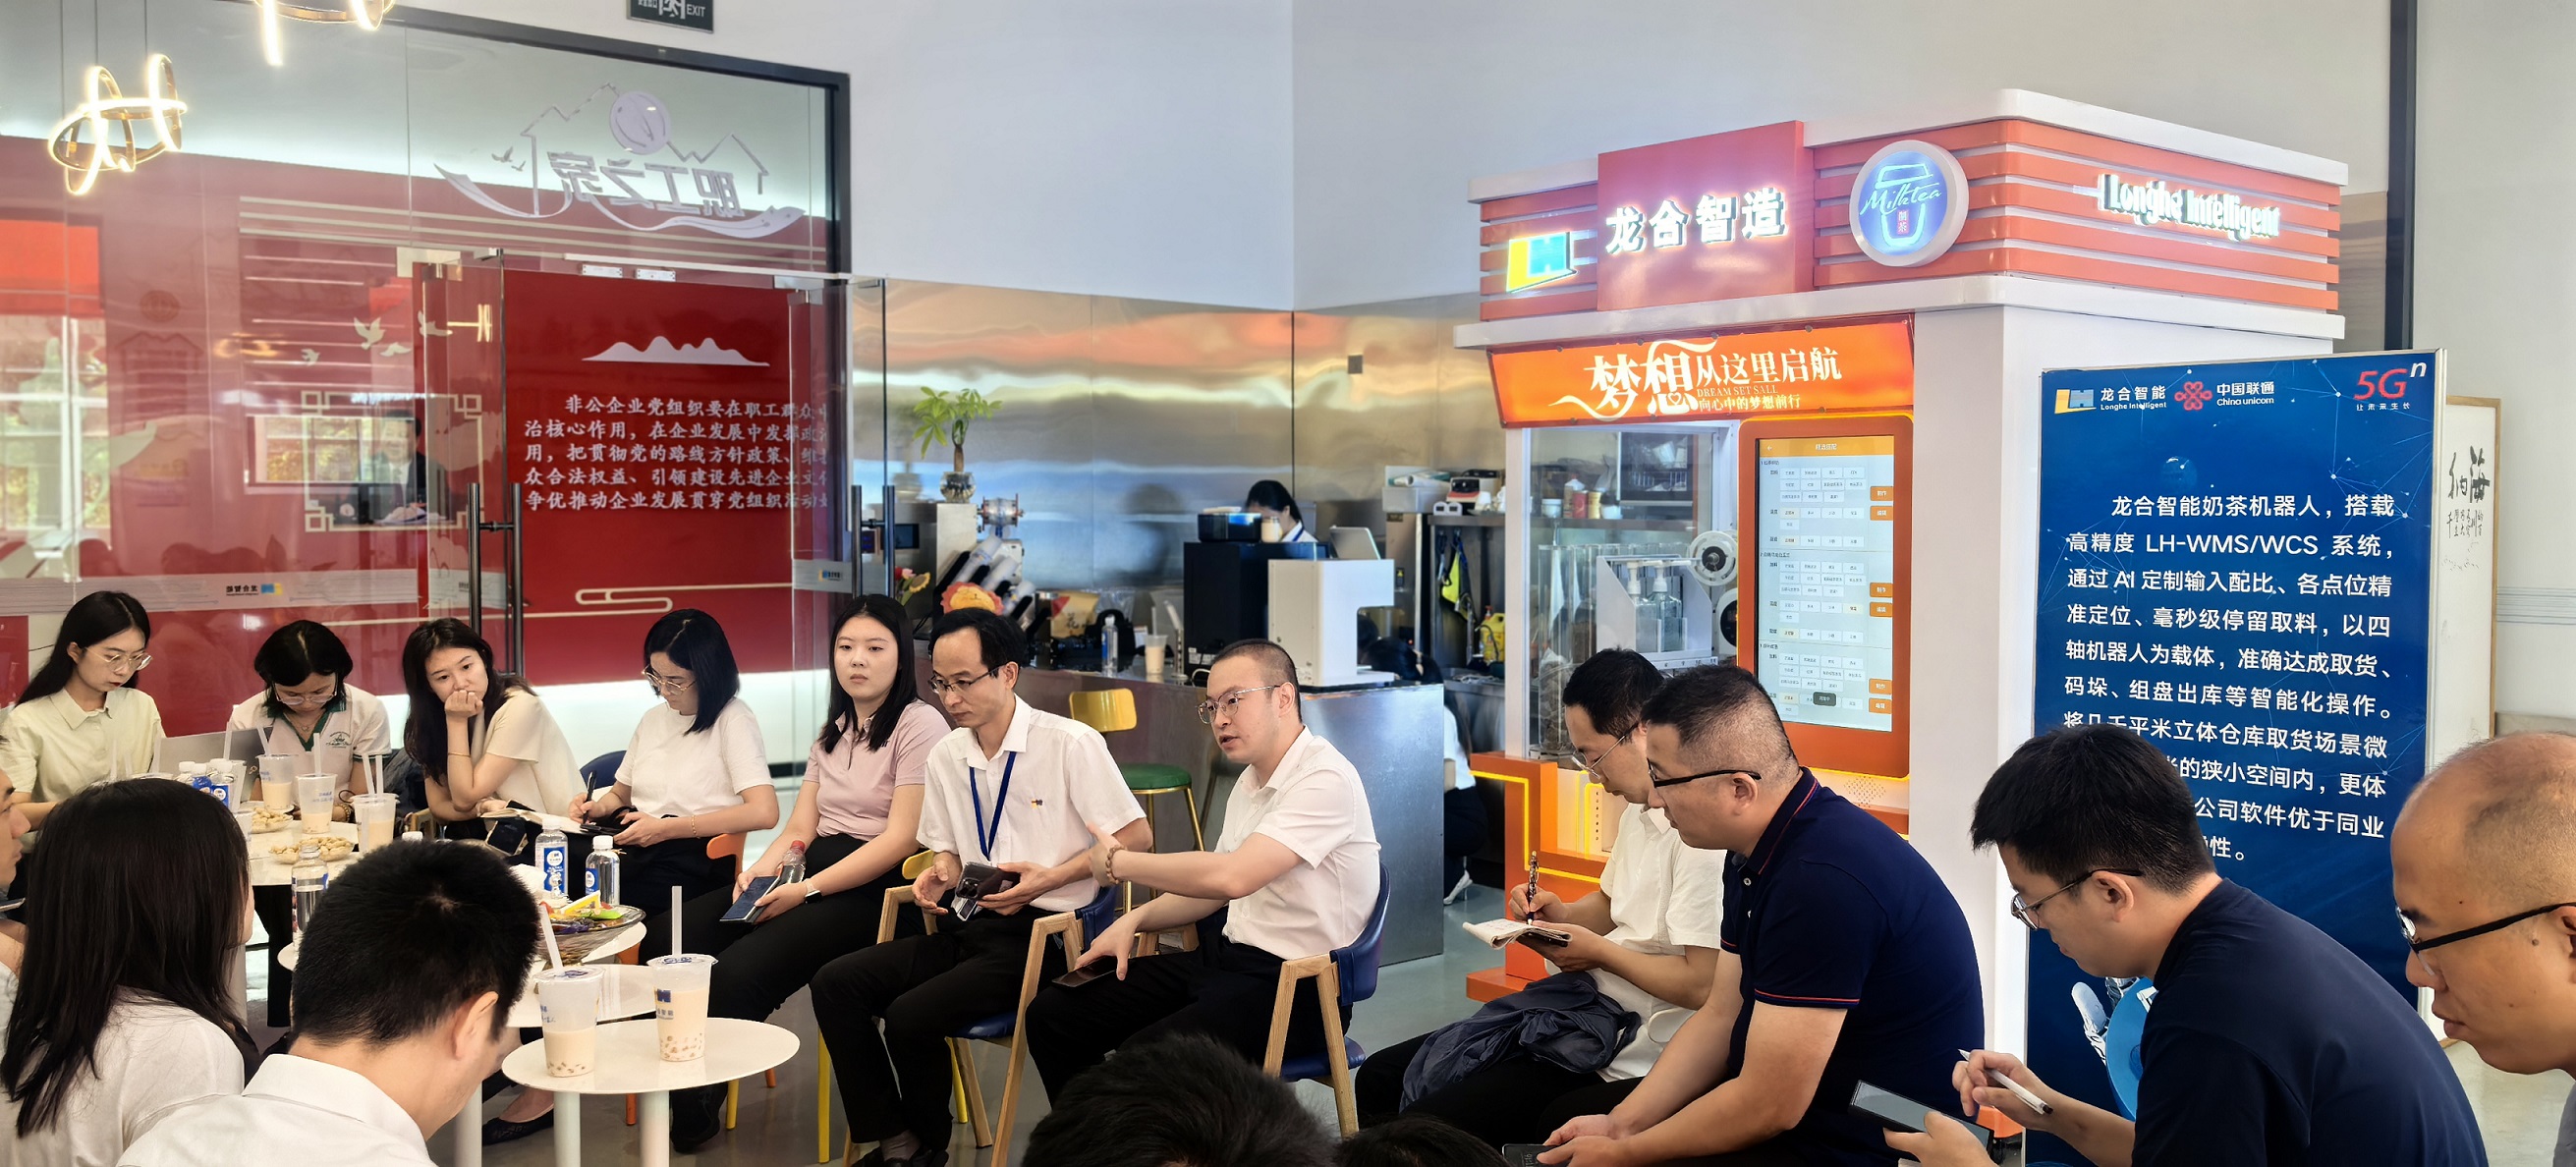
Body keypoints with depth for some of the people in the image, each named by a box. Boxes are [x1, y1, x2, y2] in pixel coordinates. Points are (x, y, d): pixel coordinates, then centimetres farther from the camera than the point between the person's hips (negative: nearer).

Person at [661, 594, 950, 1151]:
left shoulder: (920, 725, -6)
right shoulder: (833, 730, 21)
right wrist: (759, 870, -7)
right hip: (812, 869, 8)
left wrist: (807, 890, -19)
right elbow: (800, 827, 15)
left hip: (876, 886, -8)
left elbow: (901, 839, -13)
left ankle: (698, 1109, -8)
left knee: (741, 970, -27)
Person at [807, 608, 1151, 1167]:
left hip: (1039, 932, -7)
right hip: (968, 926, 7)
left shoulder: (1071, 743, -10)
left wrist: (1049, 877, -18)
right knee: (835, 983, -10)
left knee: (910, 1015, -23)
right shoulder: (946, 755, 9)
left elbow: (1137, 836, -9)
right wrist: (940, 873, -1)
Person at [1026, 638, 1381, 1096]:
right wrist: (1133, 921, 7)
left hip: (1293, 988, -9)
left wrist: (1118, 860, -15)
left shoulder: (1325, 779, -18)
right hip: (1227, 954, 9)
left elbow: (1232, 877, -29)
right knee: (1053, 1012, 3)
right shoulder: (1252, 780, 13)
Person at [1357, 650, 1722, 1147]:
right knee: (1381, 1077, 10)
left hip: (1627, 1061, -10)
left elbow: (1701, 983, -25)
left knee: (1420, 1127, -19)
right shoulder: (1638, 813, 11)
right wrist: (1560, 913, 6)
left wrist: (1598, 952, -12)